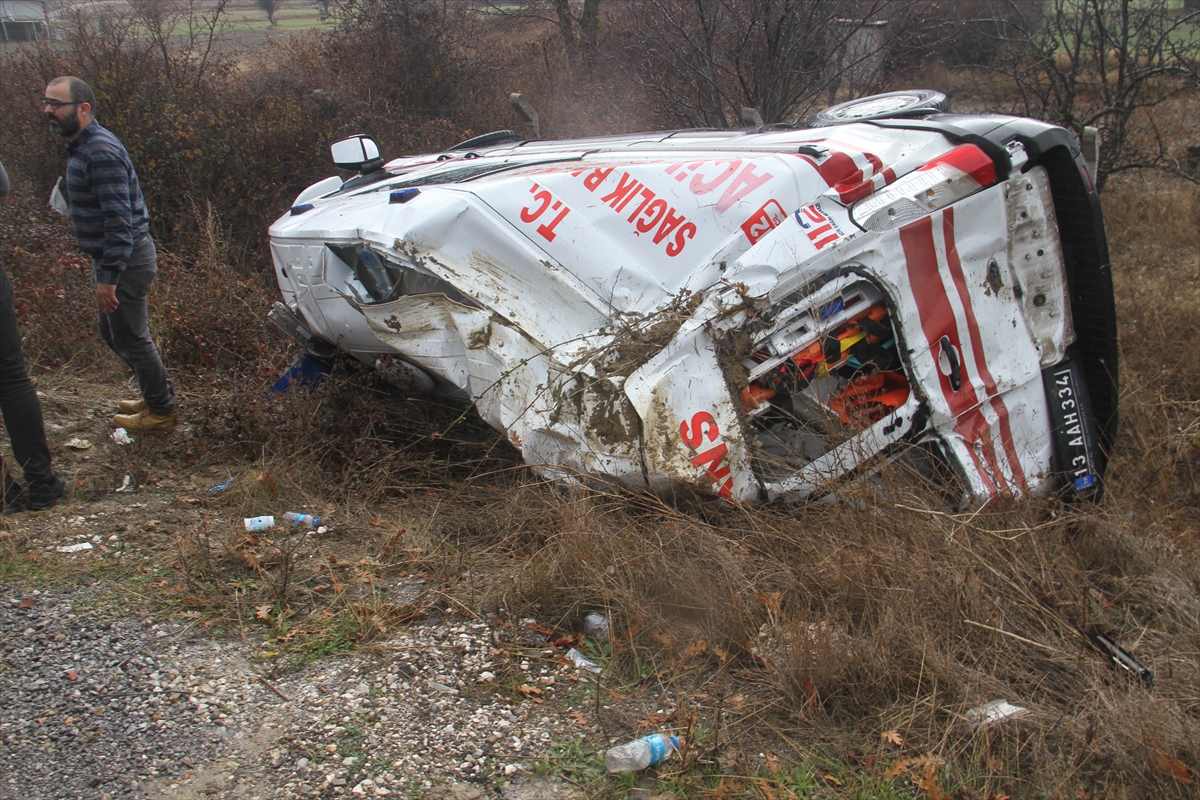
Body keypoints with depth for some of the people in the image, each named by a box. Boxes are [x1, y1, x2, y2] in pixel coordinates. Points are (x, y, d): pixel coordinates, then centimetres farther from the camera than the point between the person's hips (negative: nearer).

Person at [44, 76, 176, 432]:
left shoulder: (101, 152, -22)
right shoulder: (84, 146, 11)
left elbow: (119, 219, -26)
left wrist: (108, 278, -25)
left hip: (125, 261, -10)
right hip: (112, 258, 10)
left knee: (131, 338, 2)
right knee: (113, 333, 21)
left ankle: (161, 411, 16)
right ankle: (159, 392, 35)